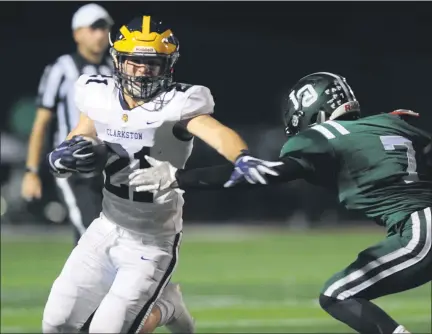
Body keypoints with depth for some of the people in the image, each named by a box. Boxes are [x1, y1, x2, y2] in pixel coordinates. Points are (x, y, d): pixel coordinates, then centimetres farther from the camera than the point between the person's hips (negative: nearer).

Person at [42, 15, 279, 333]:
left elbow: (216, 132, -39)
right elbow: (62, 159, 7)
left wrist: (243, 159, -61)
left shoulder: (177, 105, -19)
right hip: (106, 231, 5)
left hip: (153, 242, -5)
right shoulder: (100, 96, -4)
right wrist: (66, 156, -18)